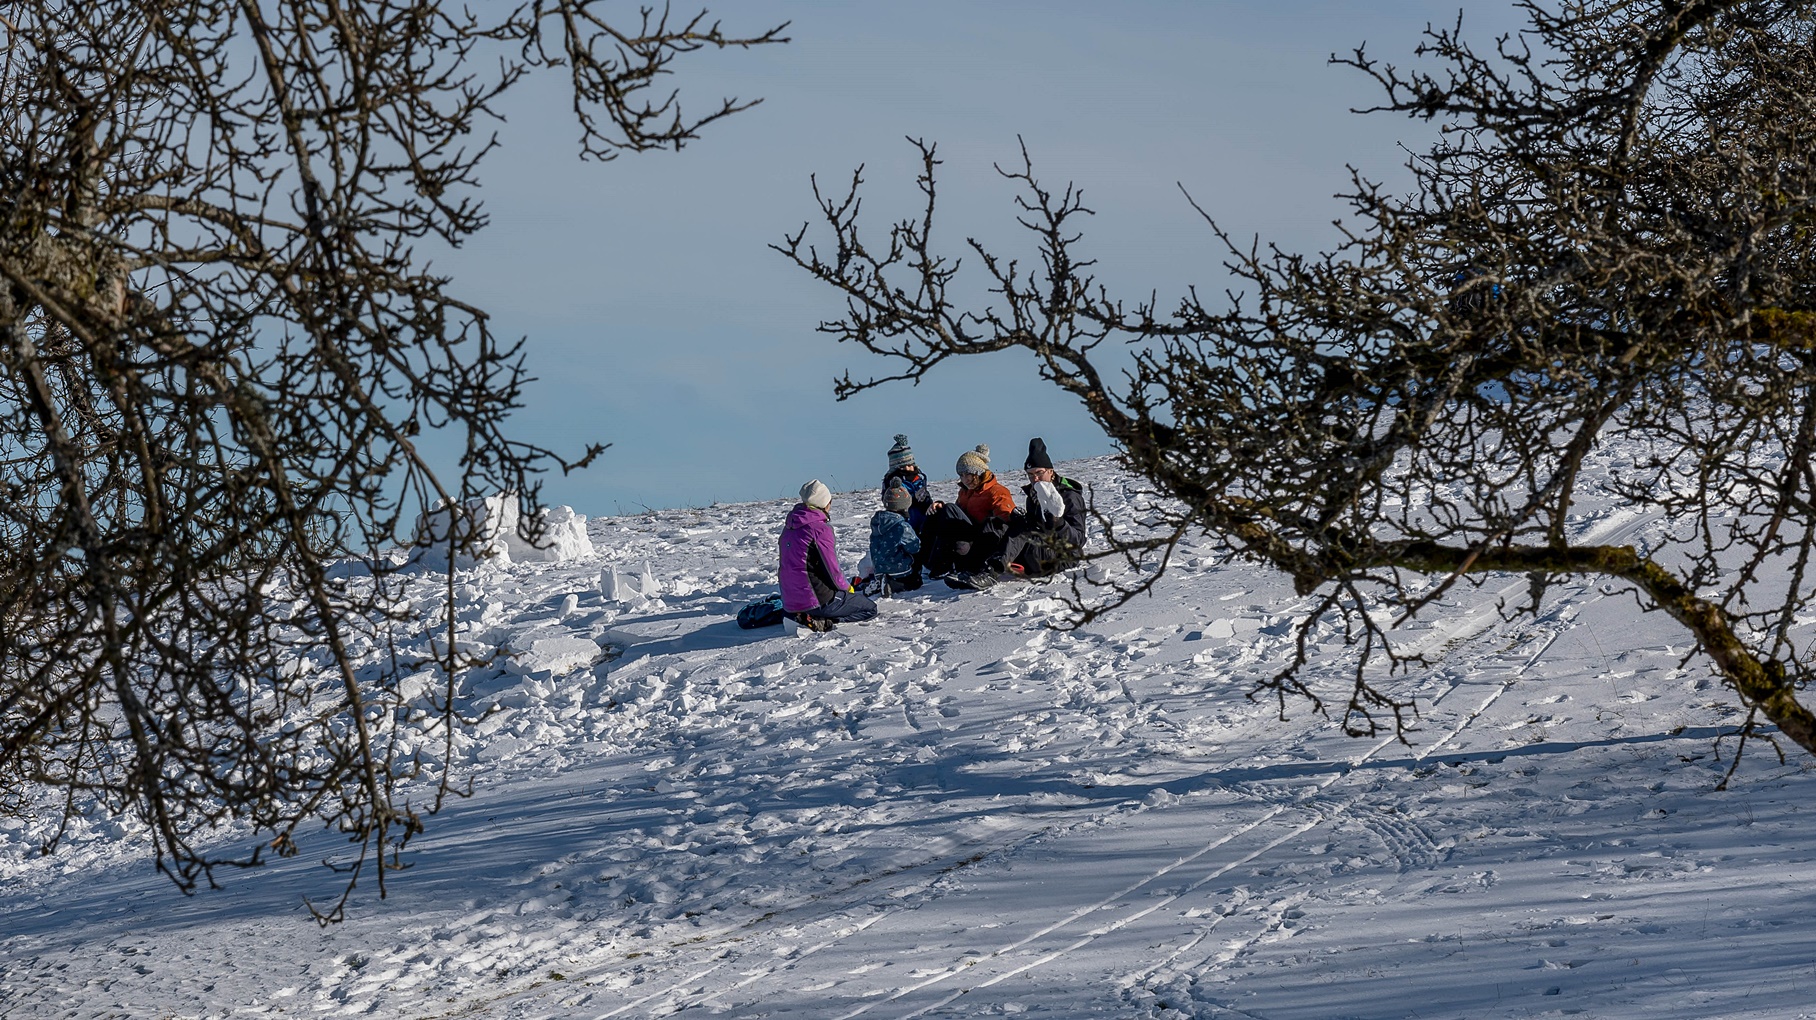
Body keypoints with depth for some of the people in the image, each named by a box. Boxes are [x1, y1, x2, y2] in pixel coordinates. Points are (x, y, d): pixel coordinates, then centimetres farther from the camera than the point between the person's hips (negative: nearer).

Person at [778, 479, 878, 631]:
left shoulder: (789, 527, 8)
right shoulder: (821, 529, -16)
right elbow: (832, 569, -14)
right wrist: (847, 587, 8)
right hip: (818, 600, -8)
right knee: (870, 608, 8)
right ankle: (817, 620, -10)